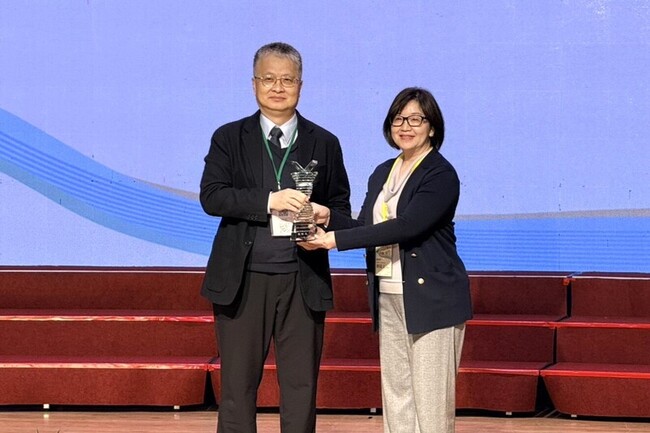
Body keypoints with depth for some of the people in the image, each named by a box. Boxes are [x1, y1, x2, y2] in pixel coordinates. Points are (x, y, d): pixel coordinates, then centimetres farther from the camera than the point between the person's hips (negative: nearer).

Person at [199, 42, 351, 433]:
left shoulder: (325, 144, 9)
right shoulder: (229, 139, 6)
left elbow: (341, 207, 12)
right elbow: (211, 197, -6)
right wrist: (269, 201, -19)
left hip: (303, 281, 1)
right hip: (244, 279, -1)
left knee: (301, 386, 4)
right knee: (238, 385, 4)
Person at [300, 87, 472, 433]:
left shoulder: (441, 175, -11)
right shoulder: (383, 174, 14)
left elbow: (406, 226, -22)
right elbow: (366, 229, 12)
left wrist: (335, 239, -22)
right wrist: (328, 216, -8)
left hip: (431, 300, -7)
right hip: (389, 298, 7)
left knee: (430, 403, -5)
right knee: (395, 398, 8)